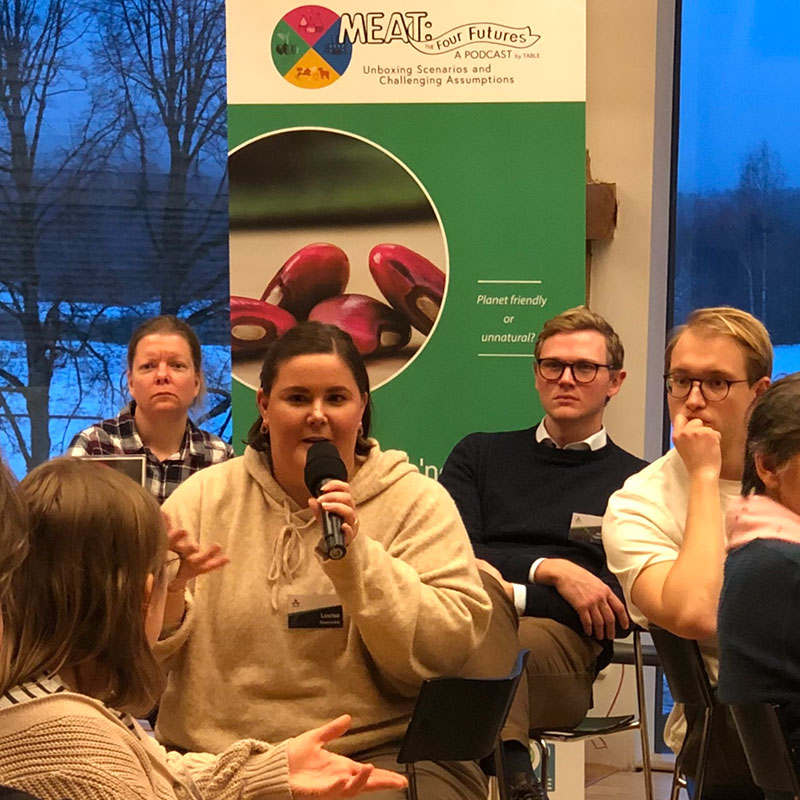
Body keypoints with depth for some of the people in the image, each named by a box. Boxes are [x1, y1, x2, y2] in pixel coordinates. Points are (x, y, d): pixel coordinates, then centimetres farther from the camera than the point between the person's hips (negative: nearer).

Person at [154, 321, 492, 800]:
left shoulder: (418, 502, 7)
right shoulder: (204, 497, 11)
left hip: (380, 755, -1)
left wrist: (357, 558, -16)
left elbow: (445, 654, -5)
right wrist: (163, 608, -12)